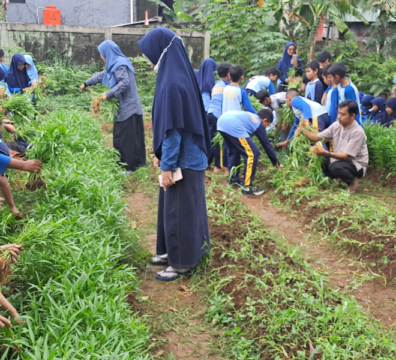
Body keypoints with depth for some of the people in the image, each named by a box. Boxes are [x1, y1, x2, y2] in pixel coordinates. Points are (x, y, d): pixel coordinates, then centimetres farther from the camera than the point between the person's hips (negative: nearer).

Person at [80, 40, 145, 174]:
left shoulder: (119, 64, -14)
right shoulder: (115, 64, 16)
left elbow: (124, 83, -25)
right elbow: (102, 75, 29)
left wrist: (108, 95, -21)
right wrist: (86, 83, 39)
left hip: (128, 108, -10)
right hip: (125, 107, 10)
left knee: (126, 138, -6)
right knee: (121, 137, 13)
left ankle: (130, 166, 0)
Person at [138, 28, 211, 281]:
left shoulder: (172, 84, -22)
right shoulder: (178, 75, 8)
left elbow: (172, 129, -22)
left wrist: (167, 165, -18)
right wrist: (160, 154, 17)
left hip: (182, 160, -9)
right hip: (187, 156, 9)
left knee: (179, 209, 3)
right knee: (171, 206, 20)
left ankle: (182, 263, 18)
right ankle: (173, 251, 36)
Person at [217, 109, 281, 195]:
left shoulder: (250, 116, 35)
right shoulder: (258, 124, 15)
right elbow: (267, 144, 20)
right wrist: (276, 162, 30)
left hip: (222, 121, 9)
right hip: (233, 127, -9)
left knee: (234, 151, 29)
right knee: (252, 154, -1)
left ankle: (233, 180, 36)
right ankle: (246, 187, 2)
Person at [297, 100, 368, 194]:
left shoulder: (357, 132, -24)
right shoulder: (337, 125, -4)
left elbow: (346, 156, -26)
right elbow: (318, 137, -3)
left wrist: (327, 153, -39)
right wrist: (303, 132, -22)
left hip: (357, 164, -7)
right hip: (339, 160, 7)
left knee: (335, 167, -36)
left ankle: (353, 181, -5)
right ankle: (339, 178, 6)